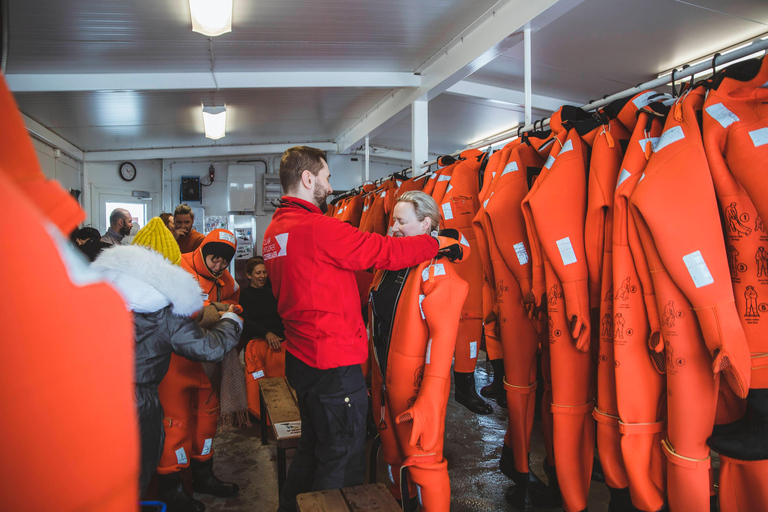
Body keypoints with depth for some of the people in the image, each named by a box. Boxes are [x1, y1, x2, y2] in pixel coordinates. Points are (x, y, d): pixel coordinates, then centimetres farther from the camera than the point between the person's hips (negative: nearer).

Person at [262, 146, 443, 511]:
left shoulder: (273, 231, 10)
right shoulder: (317, 228, -20)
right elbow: (386, 252, -18)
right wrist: (437, 243, -4)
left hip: (300, 358, 10)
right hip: (335, 363, -10)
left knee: (313, 449, 26)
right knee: (341, 465, 5)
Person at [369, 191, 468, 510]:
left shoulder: (437, 271, -16)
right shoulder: (388, 265, 8)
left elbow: (443, 337, -21)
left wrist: (429, 400, -24)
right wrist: (369, 375, 14)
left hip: (417, 383, -8)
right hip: (383, 379, 8)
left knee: (422, 459, 3)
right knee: (393, 454, 22)